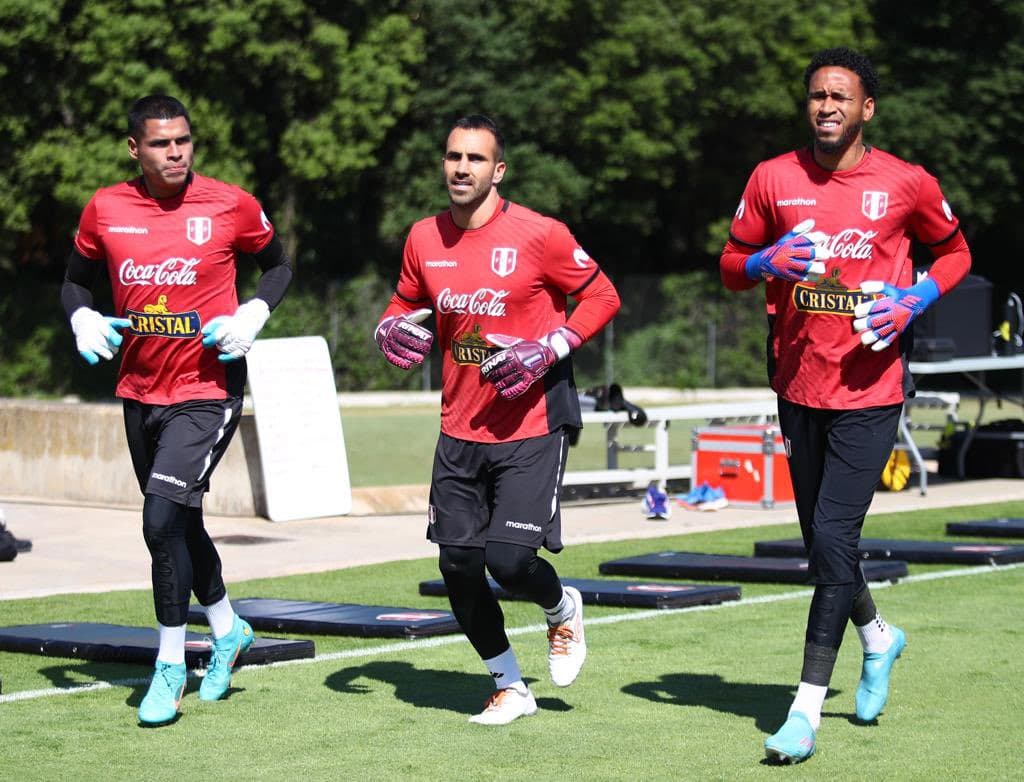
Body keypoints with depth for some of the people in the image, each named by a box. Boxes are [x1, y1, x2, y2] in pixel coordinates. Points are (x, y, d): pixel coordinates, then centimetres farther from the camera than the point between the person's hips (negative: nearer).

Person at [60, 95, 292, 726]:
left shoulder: (231, 206, -8)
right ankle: (228, 630, 41)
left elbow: (279, 265, 8)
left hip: (209, 392, -5)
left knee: (164, 519, -17)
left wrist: (252, 316, -9)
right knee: (179, 524, 17)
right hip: (140, 391, 5)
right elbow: (77, 278, 15)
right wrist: (83, 319, -5)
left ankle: (171, 665, -4)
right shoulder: (106, 210, -1)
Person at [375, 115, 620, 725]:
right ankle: (510, 687, 24)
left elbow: (603, 296, -5)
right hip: (460, 429, 6)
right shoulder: (425, 239, 3)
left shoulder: (537, 235, -13)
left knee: (510, 560, -14)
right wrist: (391, 331, -4)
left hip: (532, 426, -5)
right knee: (458, 565, 4)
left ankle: (563, 608, 22)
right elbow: (407, 304, 20)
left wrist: (548, 350, -17)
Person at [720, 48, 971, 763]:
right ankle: (878, 636, 44)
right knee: (822, 540, 15)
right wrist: (766, 261, -11)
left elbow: (955, 251, 12)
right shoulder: (774, 179, 3)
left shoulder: (908, 185, -4)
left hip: (870, 388, -4)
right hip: (798, 385, 4)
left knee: (834, 538, -13)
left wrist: (916, 298, -7)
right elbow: (732, 264, 11)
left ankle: (808, 709, -10)